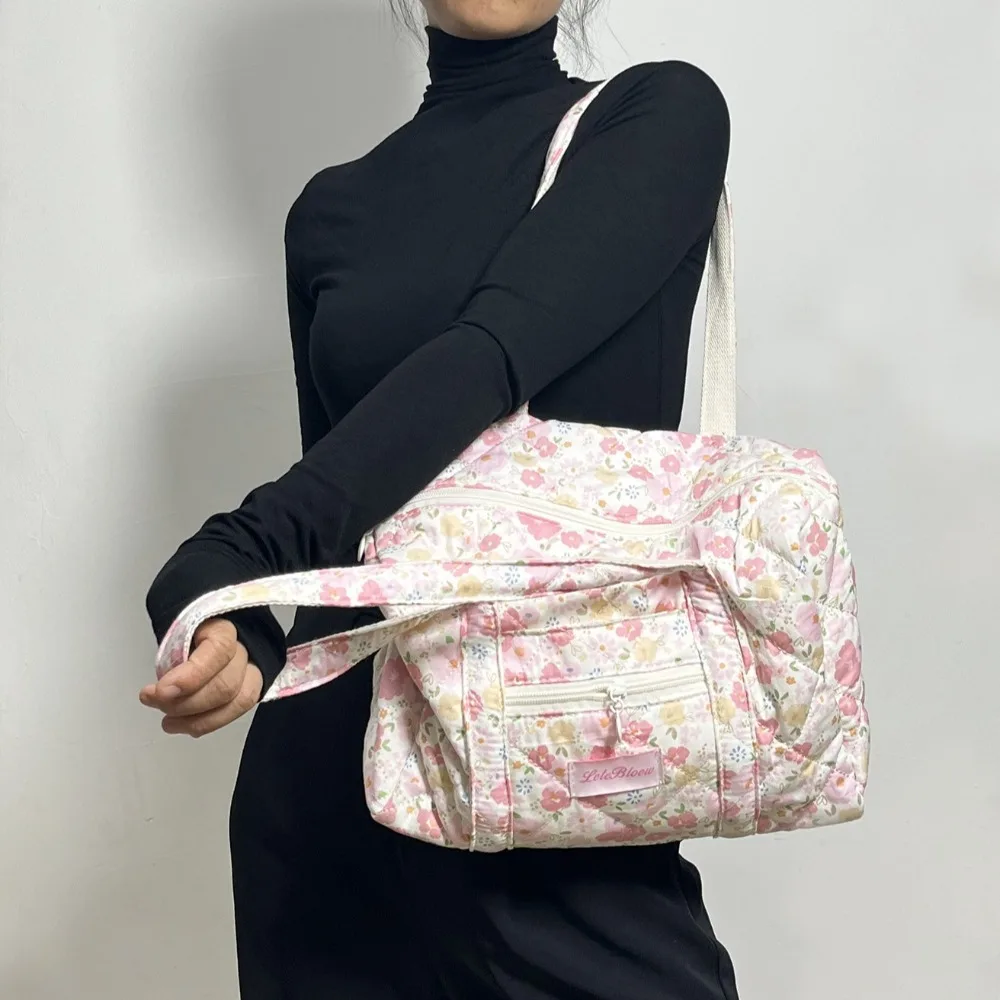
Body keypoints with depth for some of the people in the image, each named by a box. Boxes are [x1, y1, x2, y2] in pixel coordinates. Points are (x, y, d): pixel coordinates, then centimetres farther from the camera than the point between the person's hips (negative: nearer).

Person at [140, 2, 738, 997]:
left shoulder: (659, 118, 0)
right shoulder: (333, 209, 12)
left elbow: (498, 355, -16)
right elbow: (329, 496, 11)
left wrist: (238, 552, -28)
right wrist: (248, 630, -12)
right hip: (335, 759, 3)